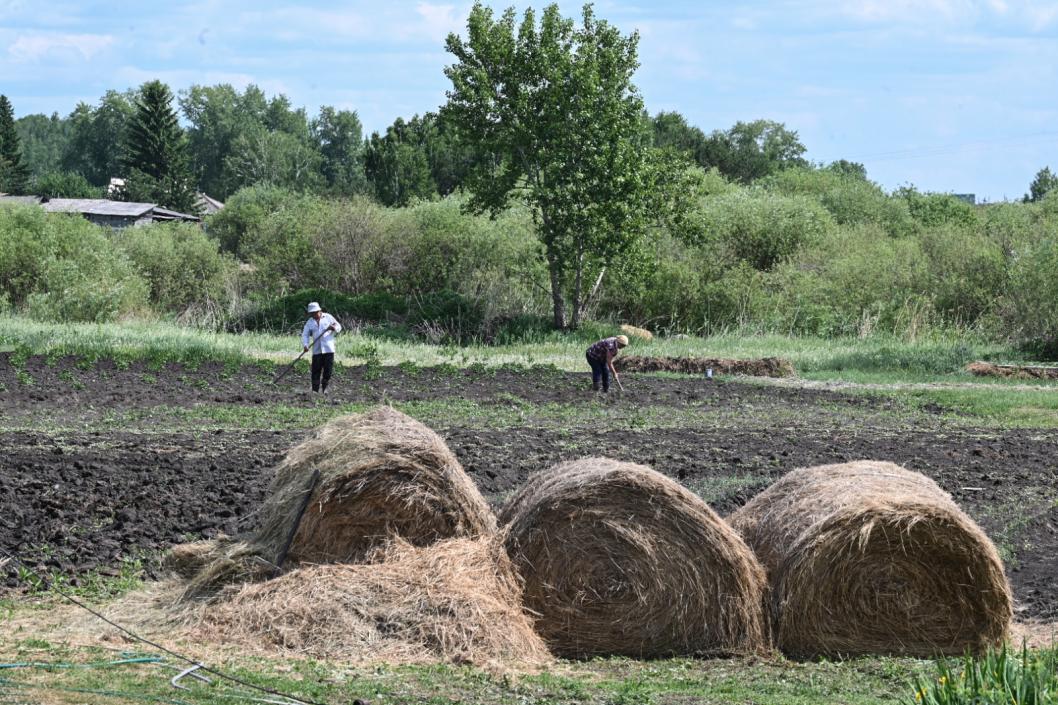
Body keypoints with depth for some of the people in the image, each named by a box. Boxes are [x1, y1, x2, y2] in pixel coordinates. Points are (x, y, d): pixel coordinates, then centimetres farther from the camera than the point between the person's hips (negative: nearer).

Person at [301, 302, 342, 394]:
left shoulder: (328, 317, 7)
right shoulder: (309, 322, 11)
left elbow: (338, 327, 8)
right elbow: (305, 335, 6)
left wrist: (334, 328, -16)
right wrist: (305, 345, -12)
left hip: (328, 349, -1)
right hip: (316, 350, 1)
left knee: (328, 370, -2)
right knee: (316, 371, -6)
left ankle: (324, 388, 15)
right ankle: (315, 390, -3)